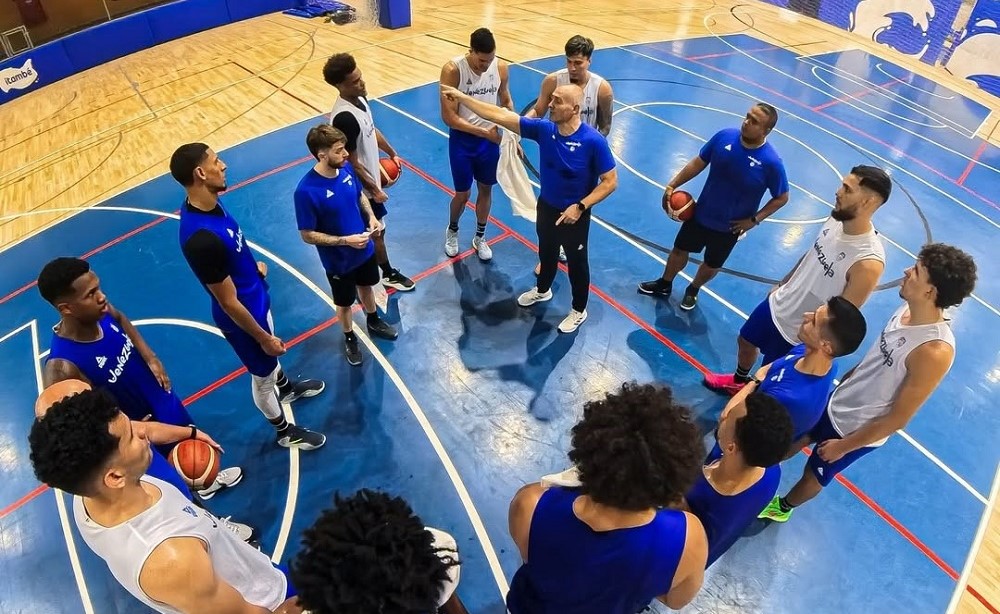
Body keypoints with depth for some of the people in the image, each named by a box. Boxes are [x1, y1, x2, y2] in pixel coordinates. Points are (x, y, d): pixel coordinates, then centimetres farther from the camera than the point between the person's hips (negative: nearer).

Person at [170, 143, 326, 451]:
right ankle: (285, 432, 42)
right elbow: (229, 303, -29)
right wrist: (263, 338, -18)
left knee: (271, 356, 34)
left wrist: (252, 265, 13)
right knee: (262, 377, 17)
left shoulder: (207, 203, -11)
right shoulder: (201, 239, -39)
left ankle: (287, 388, 64)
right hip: (243, 317, -8)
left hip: (256, 297, 8)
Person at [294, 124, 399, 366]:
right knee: (345, 303, 19)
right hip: (338, 262, -5)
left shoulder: (346, 168, -14)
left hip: (364, 249, 5)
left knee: (366, 286, 30)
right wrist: (345, 241, -28)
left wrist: (371, 216, -11)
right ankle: (350, 339, 46)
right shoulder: (307, 191, -32)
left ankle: (374, 321, 57)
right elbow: (307, 235, -23)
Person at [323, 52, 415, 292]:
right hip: (362, 185, -9)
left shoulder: (359, 98, -4)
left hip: (372, 174, 9)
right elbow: (351, 163, -26)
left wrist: (392, 153, 18)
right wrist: (374, 189, -19)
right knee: (376, 232, 11)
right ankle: (388, 274, 31)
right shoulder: (344, 118, -33)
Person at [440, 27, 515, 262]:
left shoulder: (501, 67, -10)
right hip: (462, 139, -3)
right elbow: (449, 116, -21)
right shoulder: (452, 70, -22)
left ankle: (480, 237, 36)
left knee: (486, 189, 15)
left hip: (491, 138, 4)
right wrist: (483, 131, -27)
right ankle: (452, 231, 38)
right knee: (463, 193, 7)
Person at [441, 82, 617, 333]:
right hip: (546, 207, 5)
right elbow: (500, 116, -15)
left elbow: (610, 182, -20)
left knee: (576, 263, 16)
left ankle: (579, 311, 39)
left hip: (574, 214, -5)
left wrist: (580, 206, -27)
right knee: (546, 252, 28)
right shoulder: (544, 129, -16)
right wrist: (461, 97, -16)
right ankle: (542, 290, 57)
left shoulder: (593, 141, -28)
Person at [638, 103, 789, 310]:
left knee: (712, 264, 20)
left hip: (730, 227, -2)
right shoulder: (724, 136, -17)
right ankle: (664, 285, 46)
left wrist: (754, 220, -17)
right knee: (680, 249, 20)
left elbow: (781, 198, -11)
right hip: (701, 213, 2)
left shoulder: (771, 162, -25)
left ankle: (692, 290, 50)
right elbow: (699, 162, -3)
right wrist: (672, 185, -5)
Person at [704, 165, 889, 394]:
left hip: (796, 333, -7)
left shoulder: (868, 263, -34)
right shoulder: (836, 219, -11)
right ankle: (738, 381, 57)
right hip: (776, 304, 7)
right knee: (745, 342, 28)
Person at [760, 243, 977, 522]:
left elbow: (898, 418, -26)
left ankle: (782, 507, 48)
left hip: (856, 430, -6)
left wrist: (843, 446, -16)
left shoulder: (934, 351, -35)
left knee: (814, 474, 19)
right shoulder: (909, 309, -12)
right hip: (837, 402, 6)